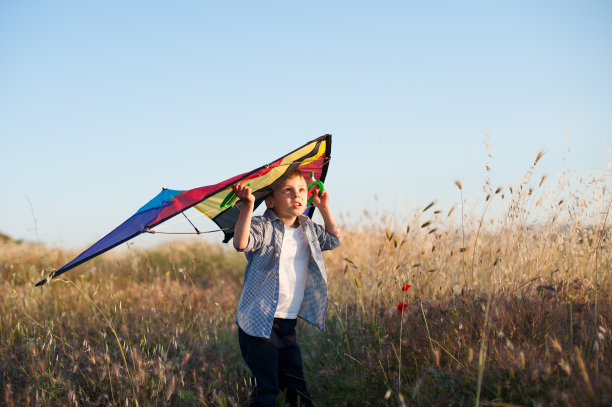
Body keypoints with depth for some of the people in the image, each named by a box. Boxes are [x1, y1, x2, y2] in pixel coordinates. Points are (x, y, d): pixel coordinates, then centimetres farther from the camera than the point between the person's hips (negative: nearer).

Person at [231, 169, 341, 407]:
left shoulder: (308, 229, 10)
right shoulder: (262, 227, -11)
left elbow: (333, 239, 26)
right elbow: (241, 243, -30)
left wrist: (324, 207, 18)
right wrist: (248, 206, -35)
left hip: (288, 324, 7)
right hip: (259, 323, -6)